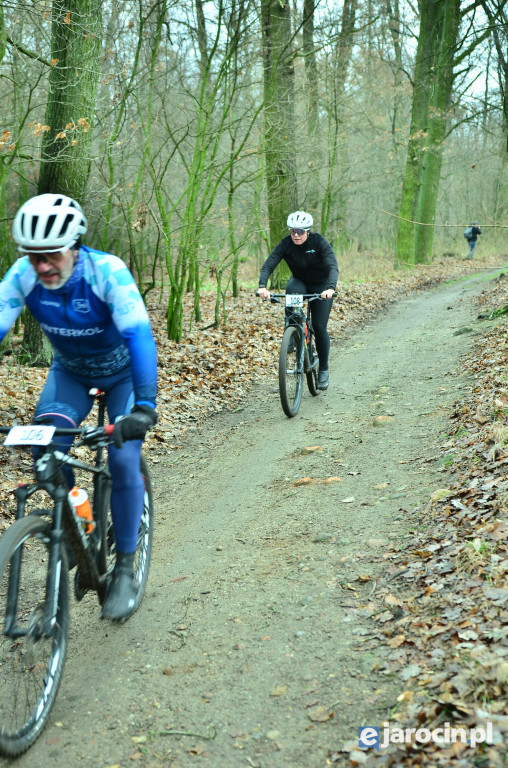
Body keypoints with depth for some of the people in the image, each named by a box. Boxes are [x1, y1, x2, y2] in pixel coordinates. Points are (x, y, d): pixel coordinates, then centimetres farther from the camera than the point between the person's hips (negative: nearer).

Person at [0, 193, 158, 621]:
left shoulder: (107, 271, -33)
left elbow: (139, 335, -42)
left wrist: (145, 406, -53)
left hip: (124, 372, -3)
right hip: (70, 372, 3)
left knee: (123, 461, -18)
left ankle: (125, 568, 1)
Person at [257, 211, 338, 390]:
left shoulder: (319, 241, -27)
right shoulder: (286, 244, -20)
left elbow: (333, 267, -37)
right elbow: (268, 265, -29)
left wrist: (330, 288, -56)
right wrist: (262, 286, -48)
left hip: (321, 286, -2)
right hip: (300, 282, 2)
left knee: (319, 327, -9)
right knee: (292, 289, -35)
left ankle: (323, 369, 9)